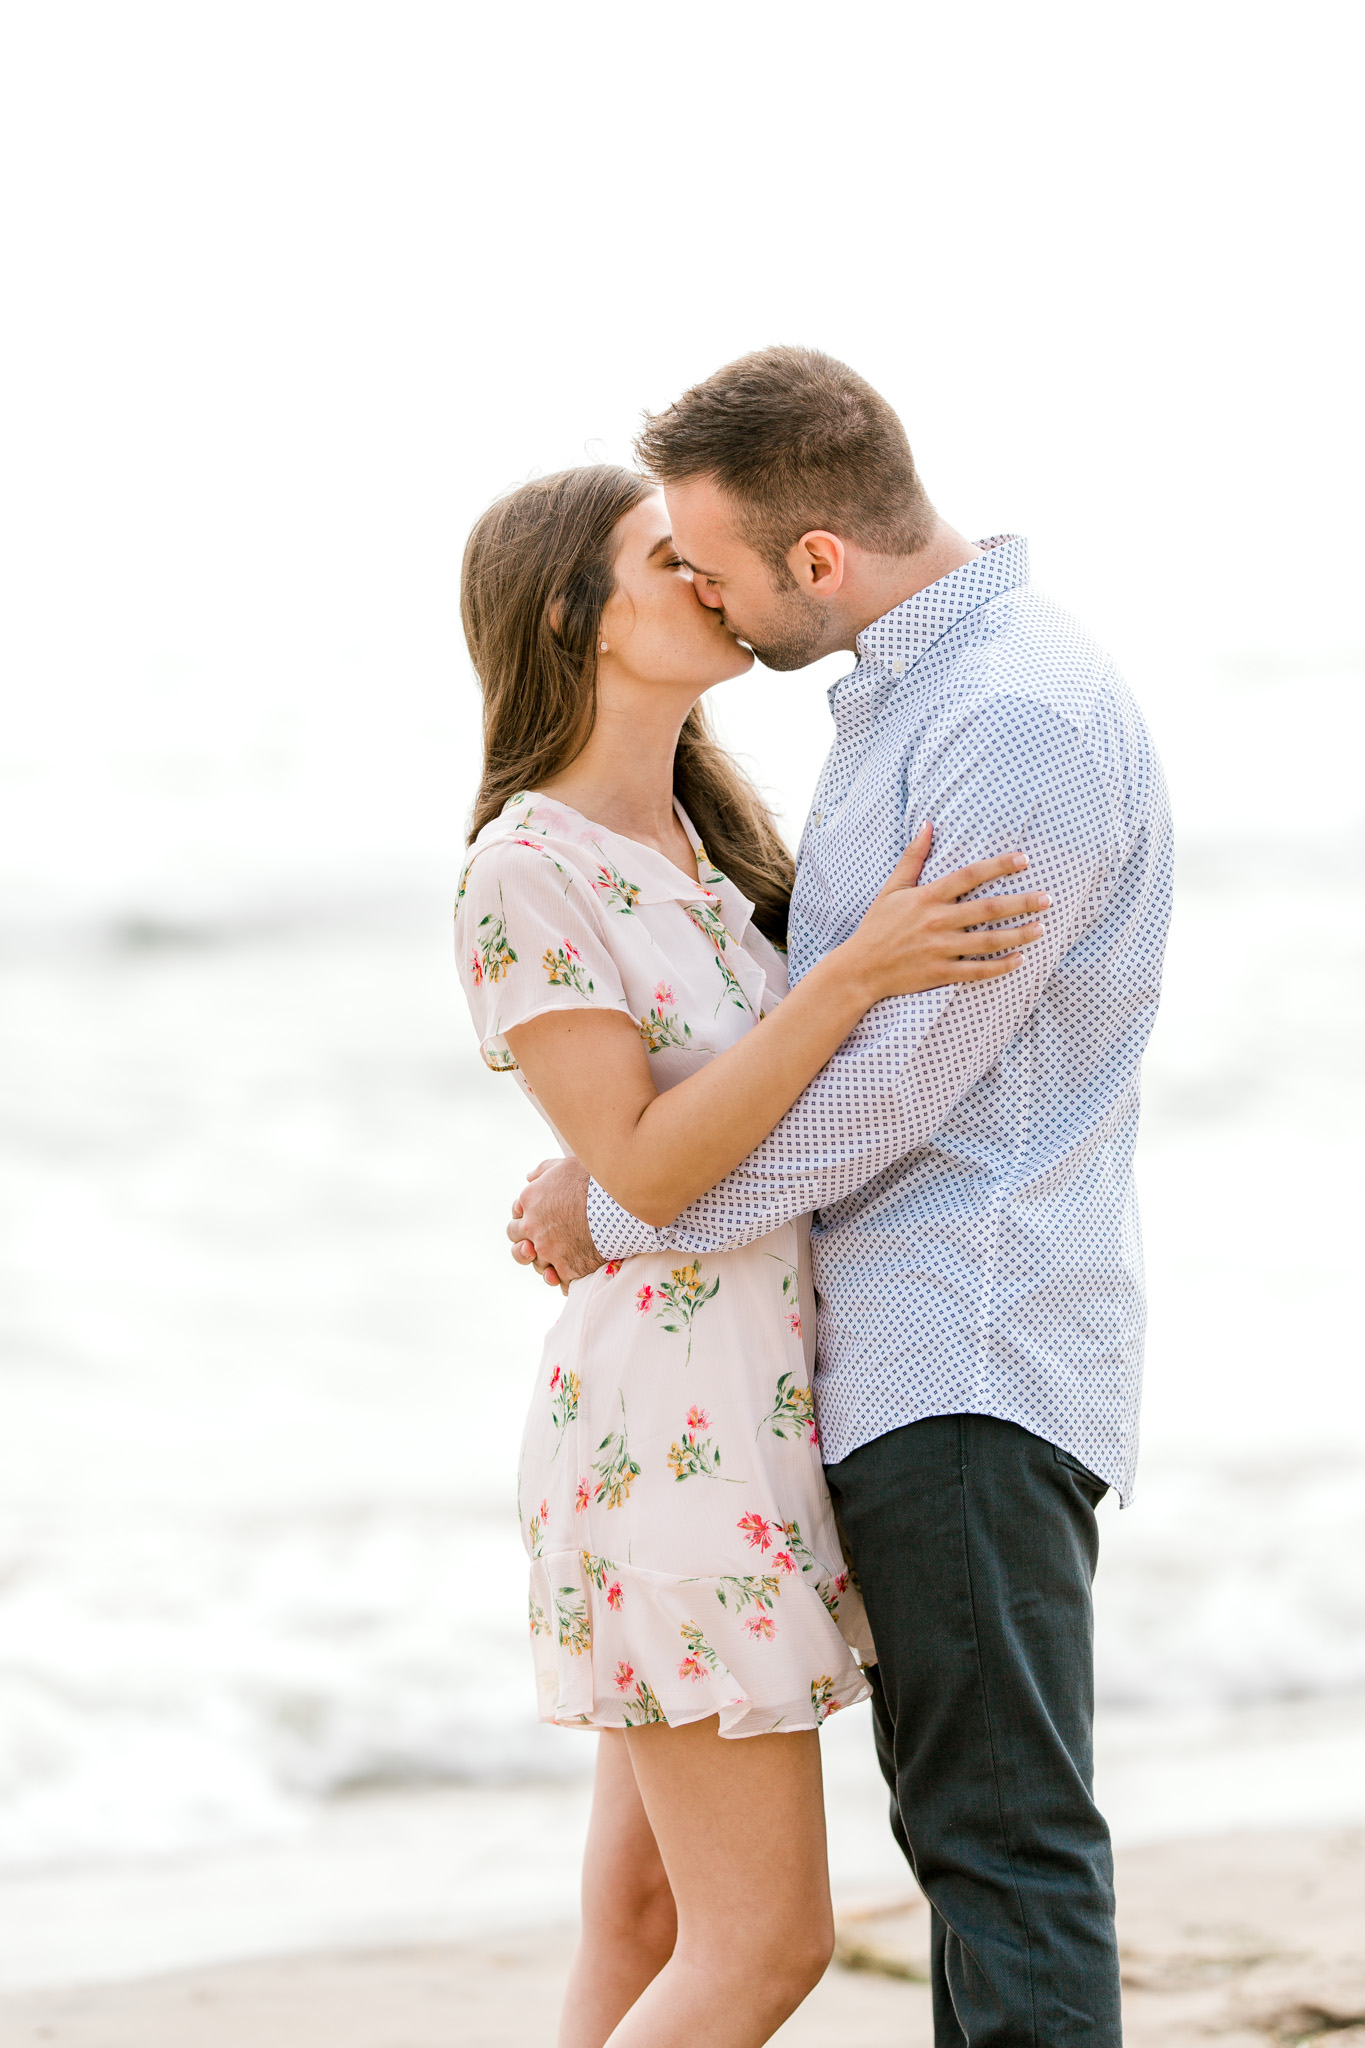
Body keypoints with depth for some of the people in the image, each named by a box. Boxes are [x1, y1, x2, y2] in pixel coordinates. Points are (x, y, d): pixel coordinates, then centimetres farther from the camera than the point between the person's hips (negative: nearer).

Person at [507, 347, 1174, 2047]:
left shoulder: (1027, 722, -17)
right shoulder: (896, 690, 16)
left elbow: (895, 1083, -18)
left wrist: (610, 1213, -7)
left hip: (976, 1362, -10)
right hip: (896, 1362, 10)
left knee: (1005, 1834, -11)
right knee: (962, 1826, 11)